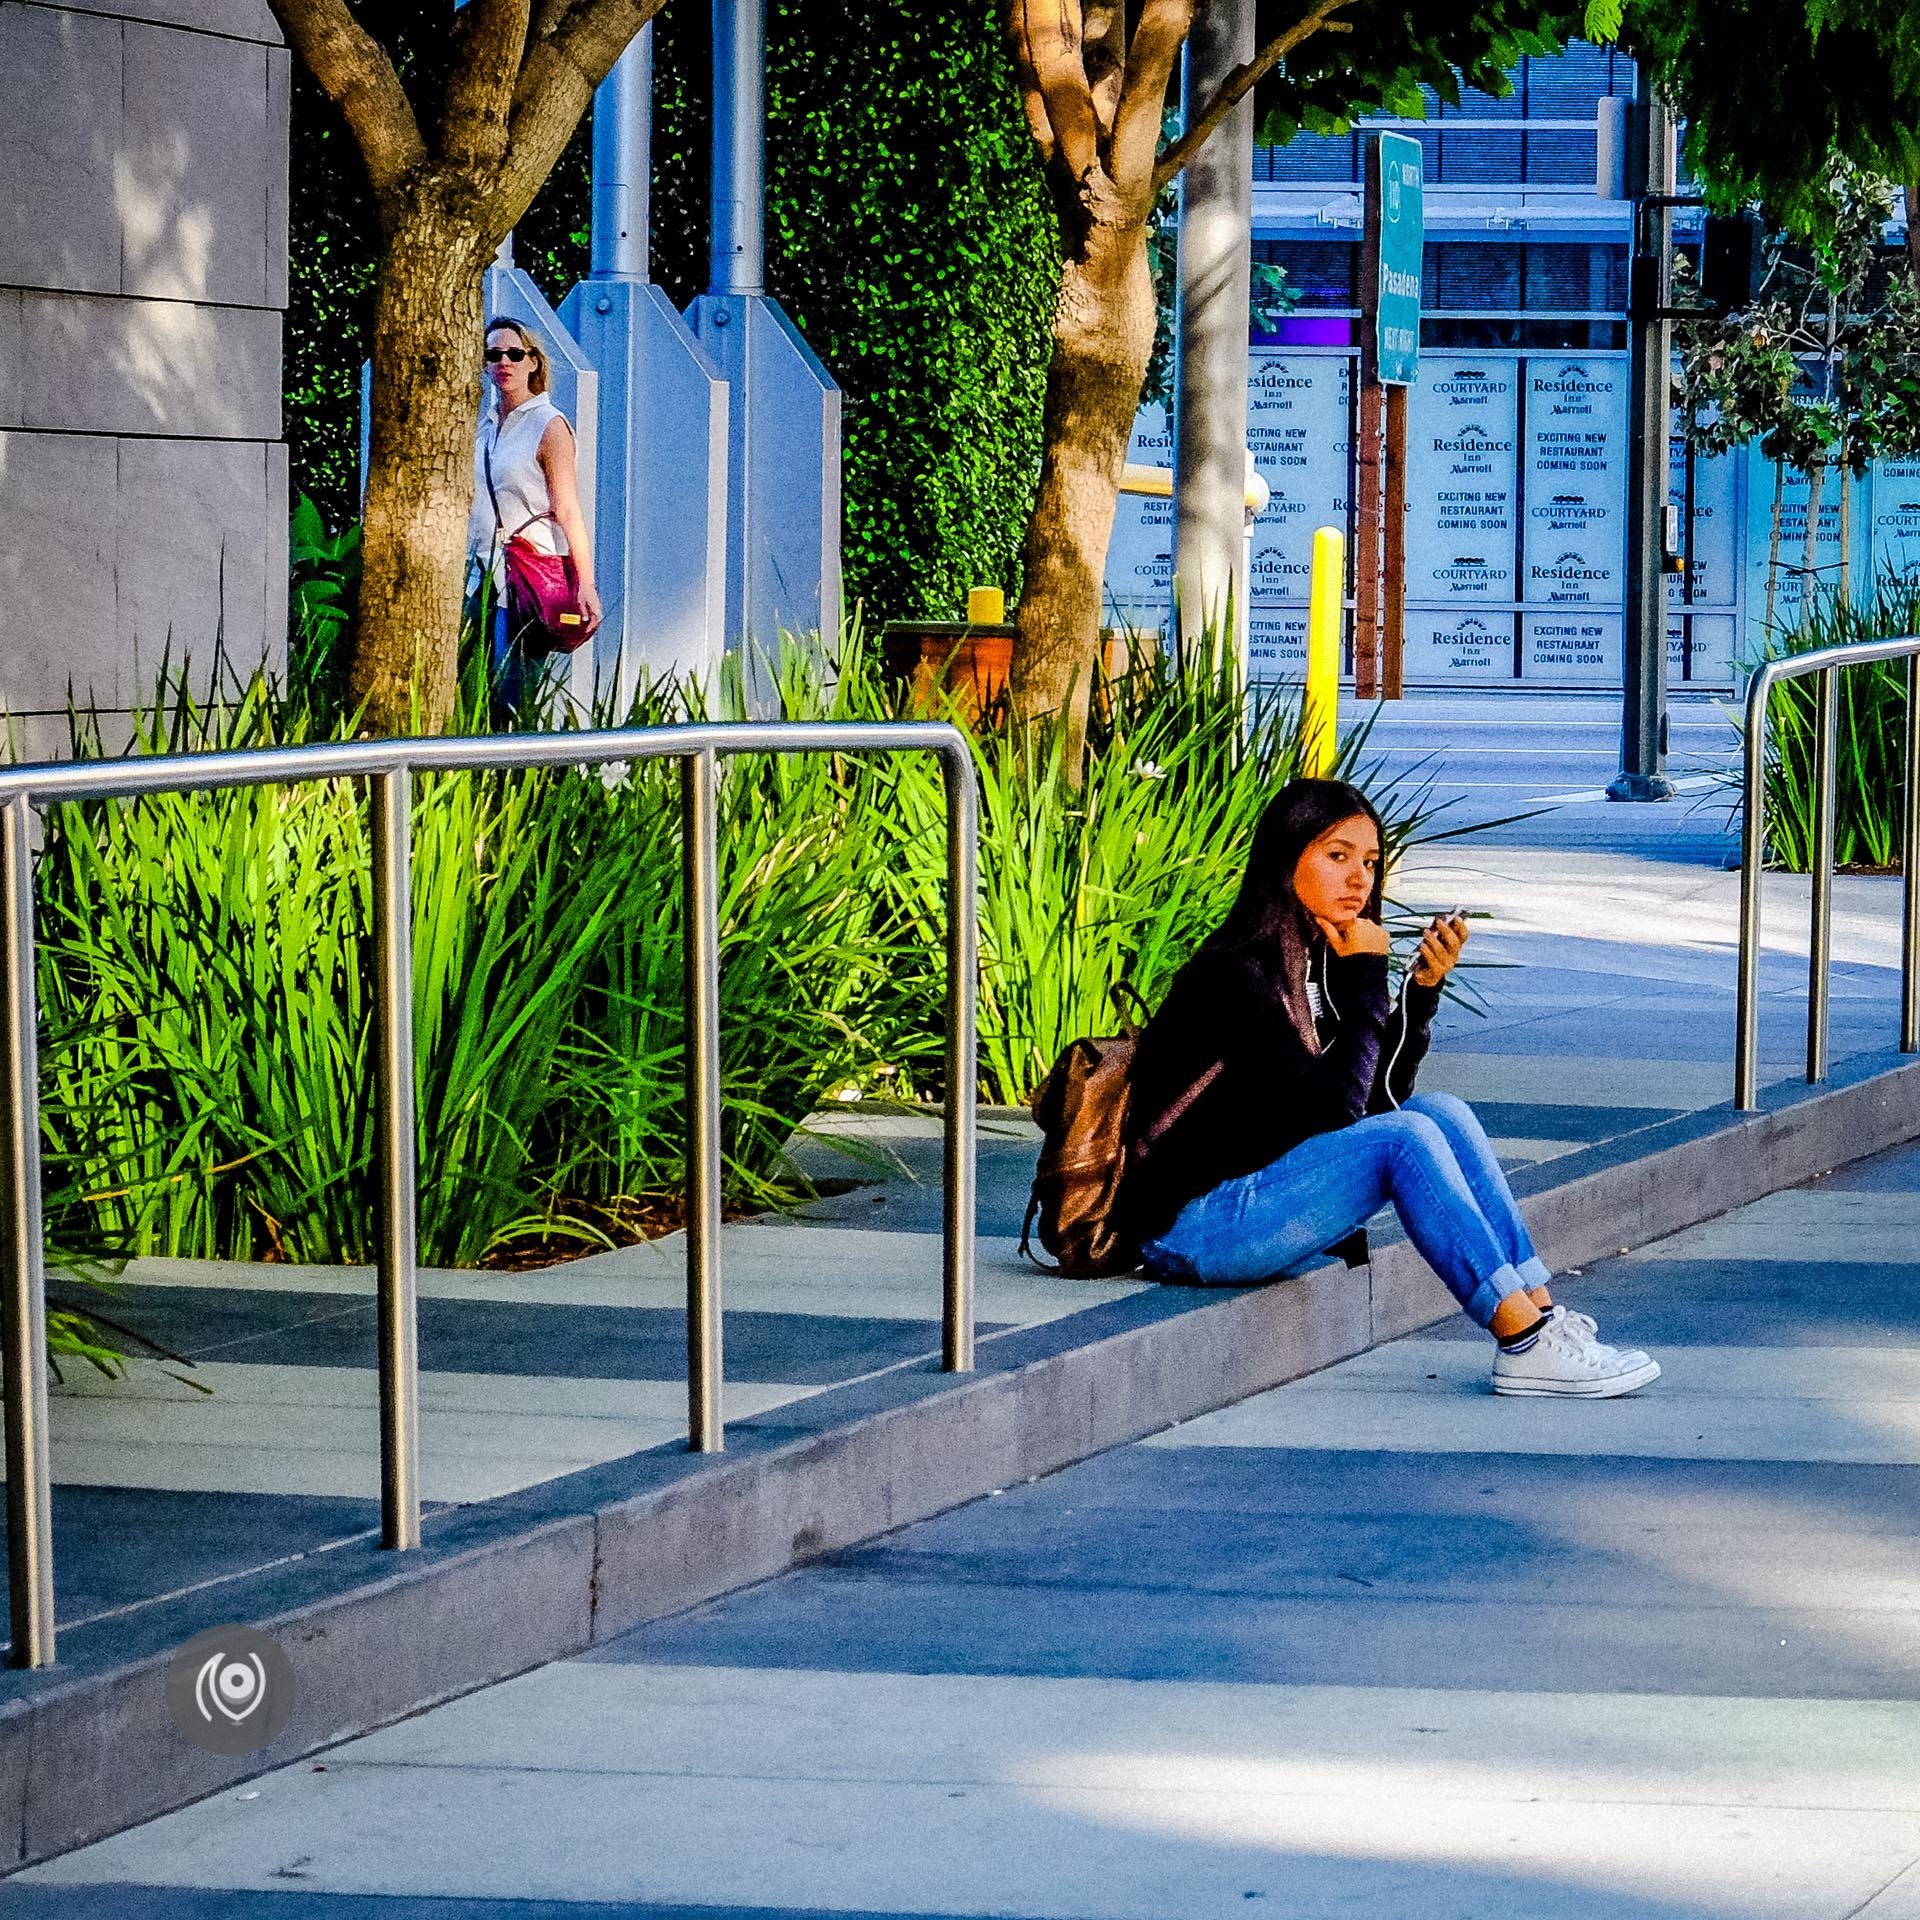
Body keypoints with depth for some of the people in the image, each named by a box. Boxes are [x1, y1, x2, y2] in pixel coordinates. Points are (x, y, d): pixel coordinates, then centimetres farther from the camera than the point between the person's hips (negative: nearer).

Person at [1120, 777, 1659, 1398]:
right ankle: (1526, 1348, -23)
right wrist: (1366, 976, -15)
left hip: (1262, 1188, 9)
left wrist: (1425, 985, -4)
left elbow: (1382, 1095, 8)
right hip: (1192, 1225, -9)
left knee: (1441, 1112, -4)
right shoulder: (1235, 975, -18)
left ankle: (1542, 1314, -9)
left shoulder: (1320, 961, 9)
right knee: (1405, 1138, -23)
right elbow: (1333, 1107, -22)